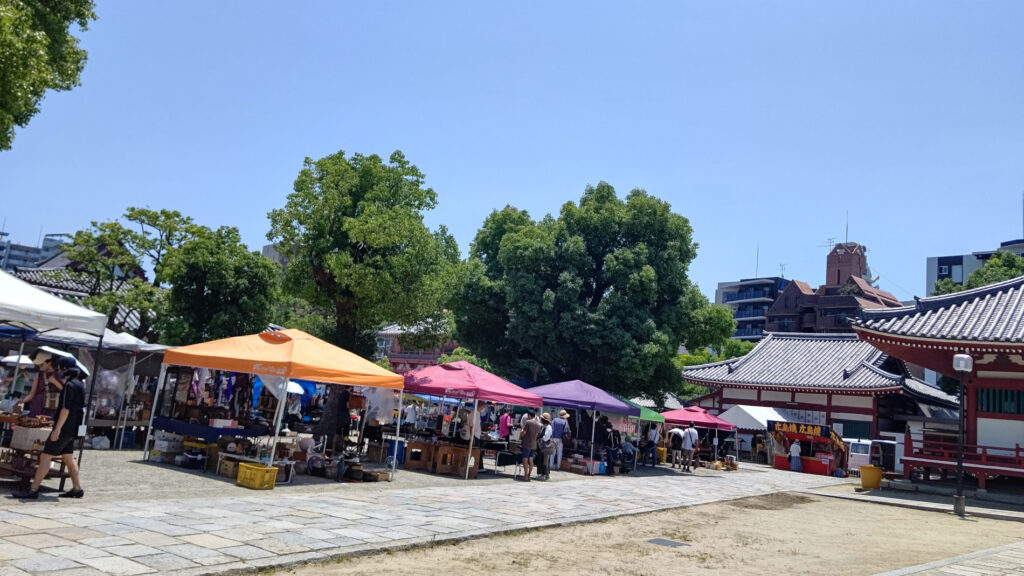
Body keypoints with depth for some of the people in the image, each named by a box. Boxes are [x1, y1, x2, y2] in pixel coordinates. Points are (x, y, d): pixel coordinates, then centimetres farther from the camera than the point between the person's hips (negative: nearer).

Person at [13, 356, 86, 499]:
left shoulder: (69, 385, -15)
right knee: (68, 458, 14)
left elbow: (66, 409, -22)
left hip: (64, 428, -10)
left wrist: (57, 428, -23)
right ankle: (77, 488, 17)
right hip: (71, 429, 10)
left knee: (45, 457, -7)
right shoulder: (78, 384, 14)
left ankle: (33, 490, -6)